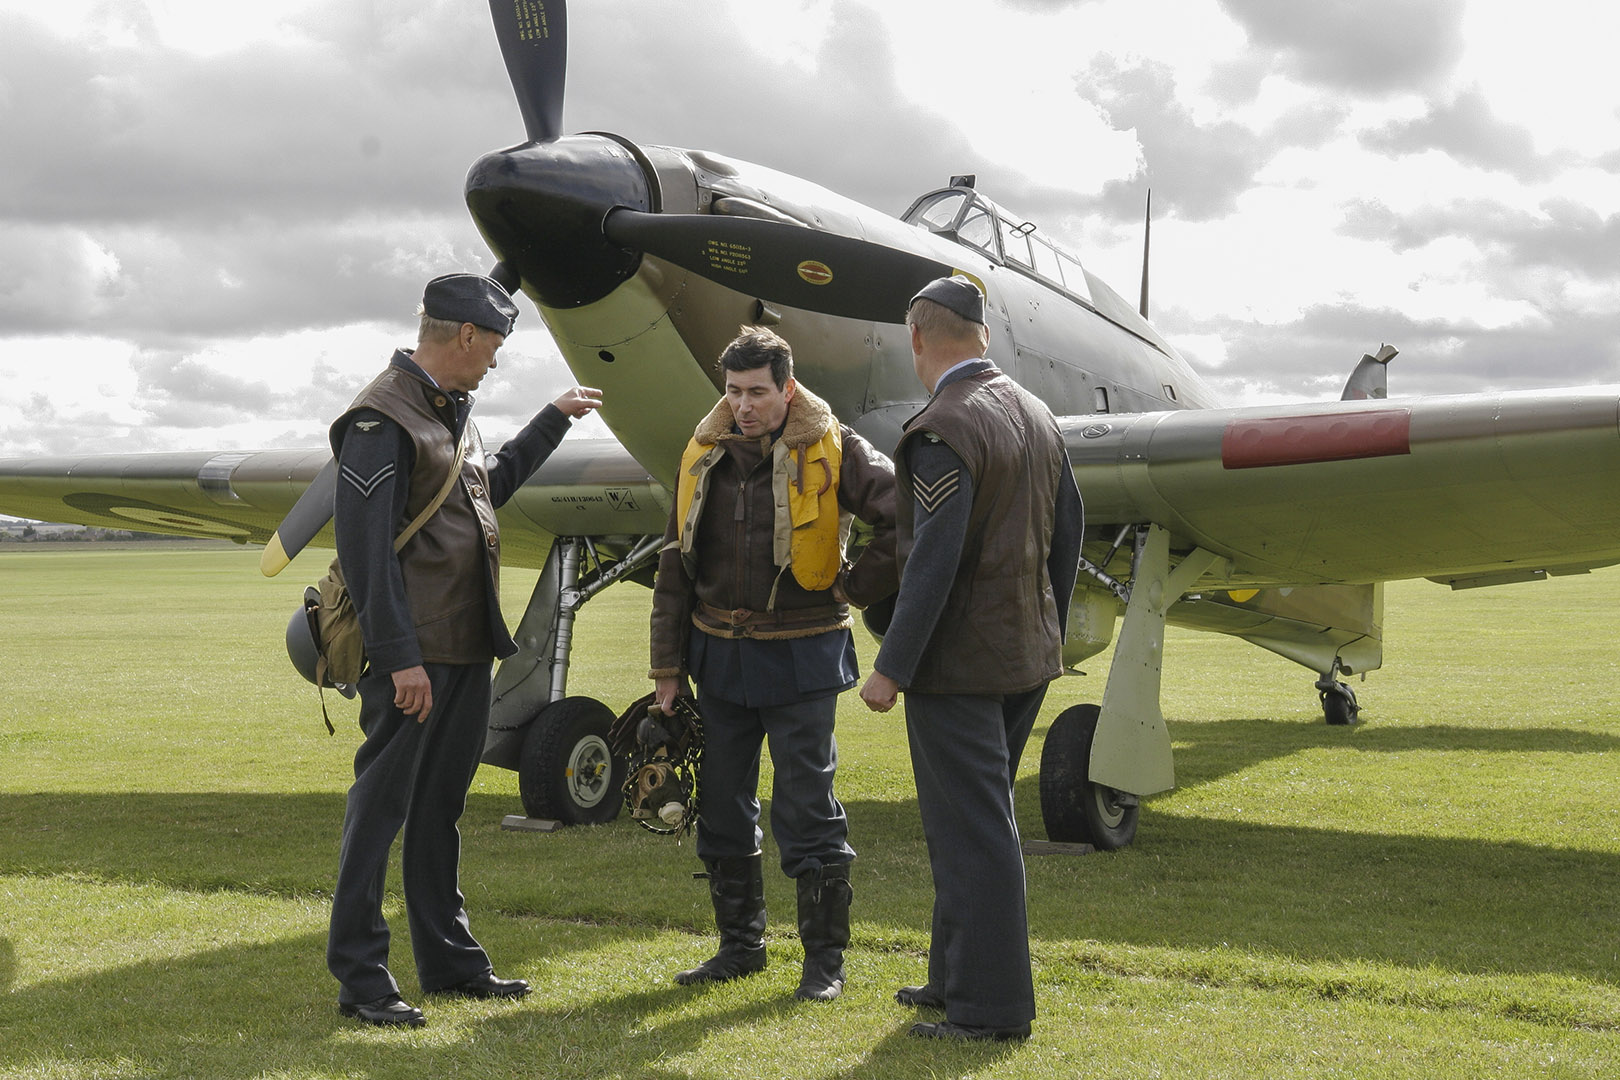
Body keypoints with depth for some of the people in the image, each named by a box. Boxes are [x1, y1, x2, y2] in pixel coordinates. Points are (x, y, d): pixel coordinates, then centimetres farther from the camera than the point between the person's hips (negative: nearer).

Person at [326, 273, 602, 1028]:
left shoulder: (452, 413, 16)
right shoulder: (383, 418, -15)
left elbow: (491, 484, 36)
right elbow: (364, 547, -20)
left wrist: (553, 421, 38)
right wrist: (399, 657, -22)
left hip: (468, 651, 9)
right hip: (413, 658, -9)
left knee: (440, 807, 16)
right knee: (382, 807, -2)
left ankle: (449, 959, 26)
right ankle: (359, 977, 6)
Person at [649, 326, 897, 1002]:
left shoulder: (832, 452, -9)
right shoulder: (704, 457, 5)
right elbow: (676, 568, 9)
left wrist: (856, 586, -7)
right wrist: (668, 666, 7)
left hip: (801, 657, -5)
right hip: (719, 654, 5)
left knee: (807, 811, -2)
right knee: (722, 808, 11)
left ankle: (825, 957, 10)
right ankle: (740, 945, 26)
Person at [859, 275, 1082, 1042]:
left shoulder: (943, 430, -18)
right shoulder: (1036, 415, 9)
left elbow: (934, 561, -22)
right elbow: (1066, 535, 14)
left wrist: (891, 667, -17)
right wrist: (1048, 634, 23)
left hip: (959, 663, -9)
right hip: (1027, 657, 9)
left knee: (972, 831, -1)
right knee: (977, 822, 18)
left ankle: (991, 1007, 6)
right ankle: (957, 978, 30)